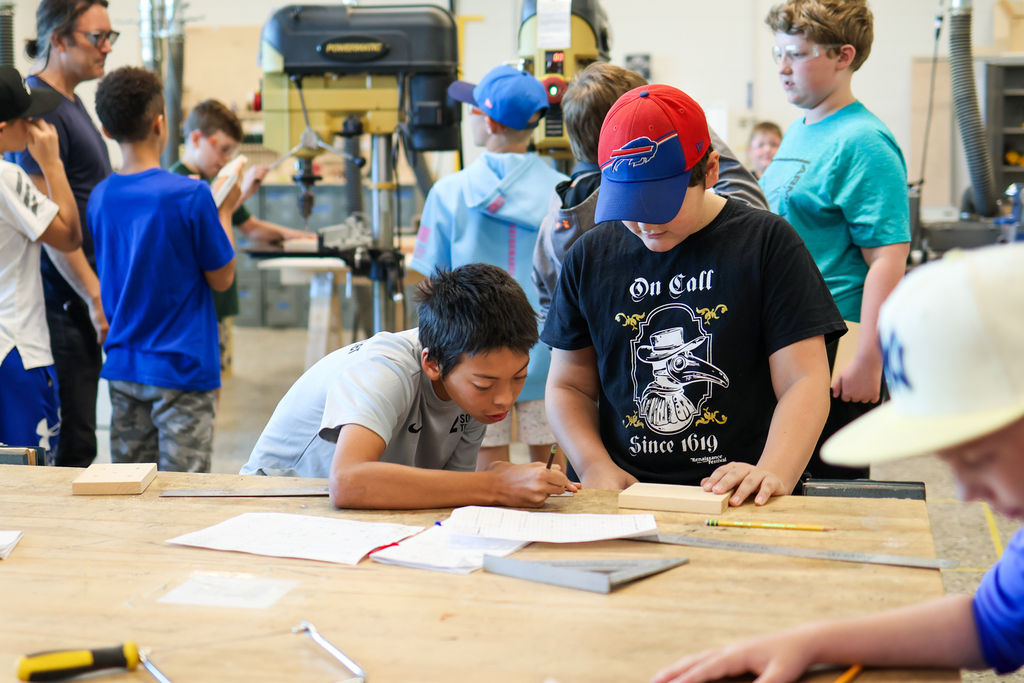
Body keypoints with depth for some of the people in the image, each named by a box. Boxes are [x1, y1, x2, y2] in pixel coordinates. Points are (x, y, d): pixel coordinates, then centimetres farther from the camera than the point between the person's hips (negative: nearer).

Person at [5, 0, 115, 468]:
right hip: (61, 300, -10)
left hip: (80, 296, 10)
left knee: (76, 436, 13)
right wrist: (95, 295, -19)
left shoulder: (70, 101, 15)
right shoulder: (38, 108, -15)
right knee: (70, 445, -5)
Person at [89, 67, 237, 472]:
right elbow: (222, 278, -7)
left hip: (122, 367, 6)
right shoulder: (191, 196, -15)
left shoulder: (100, 197, 3)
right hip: (181, 368, -6)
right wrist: (224, 210, 6)